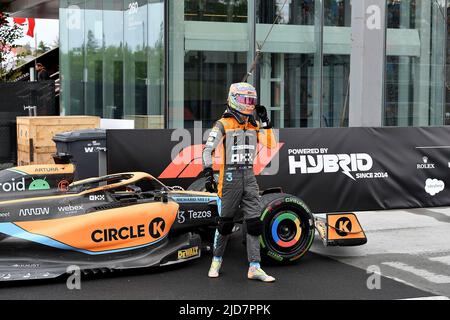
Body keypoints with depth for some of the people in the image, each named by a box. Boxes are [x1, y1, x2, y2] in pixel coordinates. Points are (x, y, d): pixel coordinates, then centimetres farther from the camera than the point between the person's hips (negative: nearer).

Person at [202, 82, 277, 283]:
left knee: (254, 223, -2)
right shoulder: (223, 124, -4)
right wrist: (208, 174, -18)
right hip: (229, 177, -5)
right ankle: (216, 261, 24)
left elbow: (270, 144, 3)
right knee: (225, 223, 5)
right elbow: (208, 149, -10)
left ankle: (254, 268, 0)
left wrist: (265, 122, -3)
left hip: (249, 177, 5)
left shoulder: (254, 125, 12)